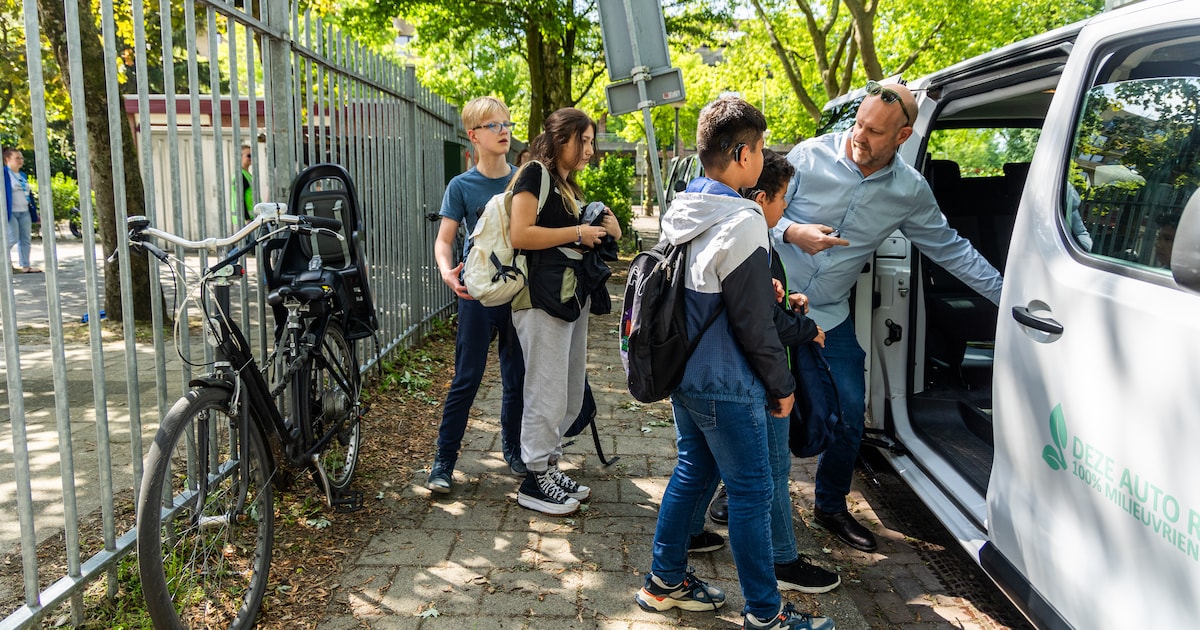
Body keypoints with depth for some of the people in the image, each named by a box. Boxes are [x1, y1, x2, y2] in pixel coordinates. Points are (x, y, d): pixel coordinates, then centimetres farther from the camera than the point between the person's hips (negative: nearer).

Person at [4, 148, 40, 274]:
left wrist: (34, 212, 18)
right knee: (12, 238, -9)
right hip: (11, 213, -8)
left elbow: (28, 194, 21)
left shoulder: (22, 176, 17)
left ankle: (25, 265, 12)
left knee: (26, 239, 7)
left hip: (24, 212, 8)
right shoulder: (4, 174, -7)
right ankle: (7, 263, 3)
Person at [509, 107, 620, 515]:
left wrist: (605, 231, 11)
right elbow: (520, 235, -19)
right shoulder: (535, 175, -6)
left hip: (573, 295, 10)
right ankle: (534, 481, 6)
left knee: (572, 393, 12)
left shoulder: (568, 185, 21)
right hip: (542, 297, -9)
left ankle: (548, 467, 24)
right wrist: (578, 233, -13)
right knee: (547, 392, -5)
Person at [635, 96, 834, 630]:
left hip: (682, 373, 9)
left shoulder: (680, 212, 5)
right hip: (726, 386, -9)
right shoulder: (741, 222, -21)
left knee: (692, 472, 21)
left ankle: (665, 580, 33)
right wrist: (782, 385, -6)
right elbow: (753, 323, -18)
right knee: (751, 493, 4)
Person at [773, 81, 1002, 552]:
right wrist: (793, 232, -28)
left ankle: (831, 506, 28)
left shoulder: (911, 191, -3)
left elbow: (950, 249, 7)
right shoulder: (810, 156, -12)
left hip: (830, 318, 3)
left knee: (850, 416, 4)